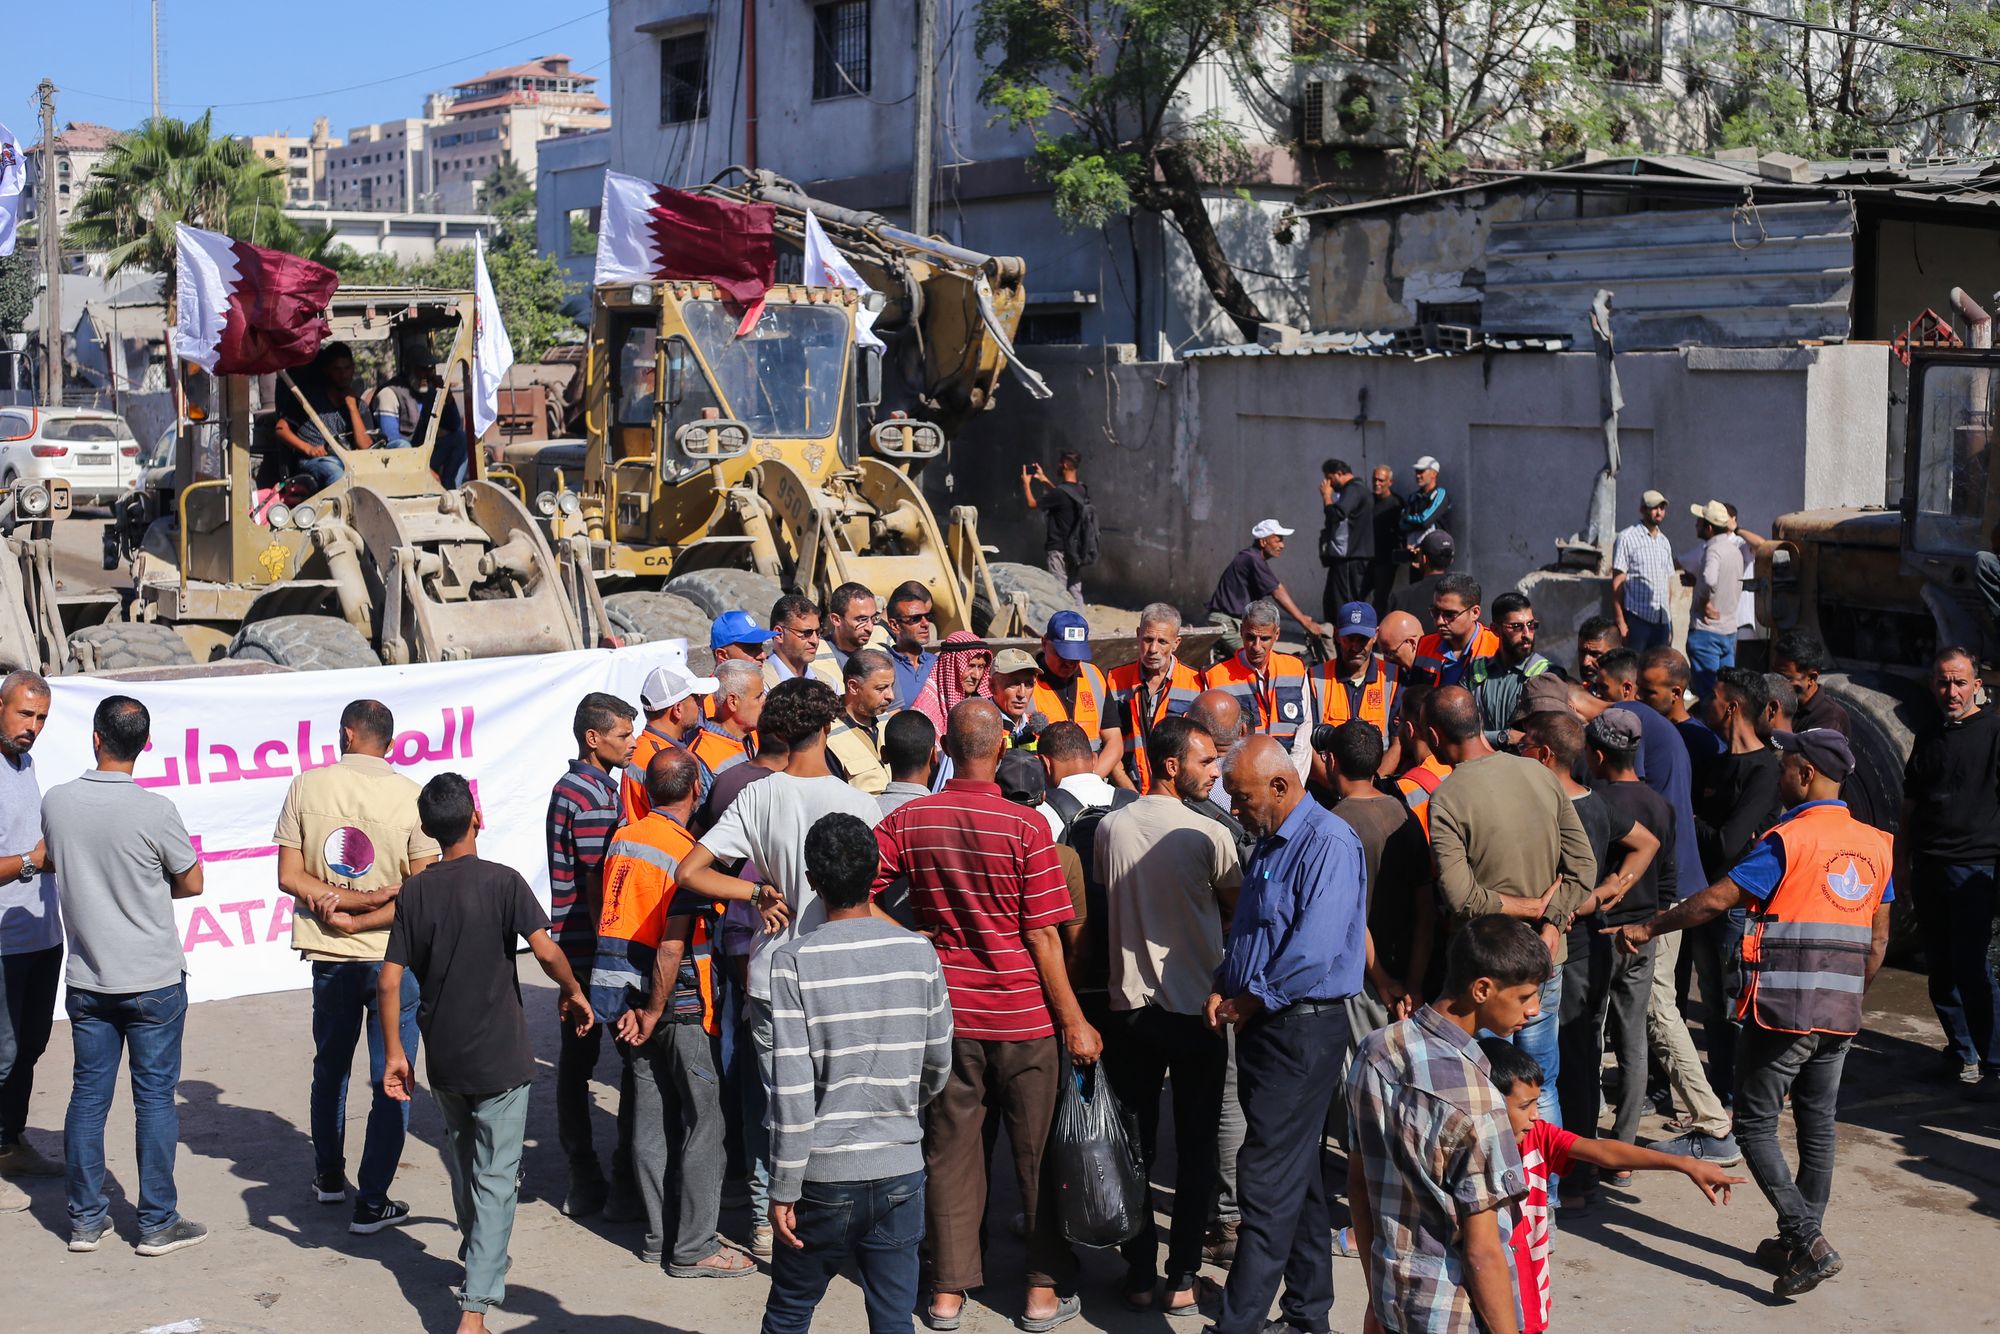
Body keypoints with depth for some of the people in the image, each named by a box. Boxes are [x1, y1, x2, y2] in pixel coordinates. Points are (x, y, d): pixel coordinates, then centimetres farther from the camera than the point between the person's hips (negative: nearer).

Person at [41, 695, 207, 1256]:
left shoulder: (55, 802, -5)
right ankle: (158, 1223, 11)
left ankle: (86, 1218, 20)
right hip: (153, 980, -4)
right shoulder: (153, 810, -18)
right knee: (155, 1098, 4)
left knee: (88, 1094, 12)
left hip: (87, 979, 4)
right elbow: (191, 883, -4)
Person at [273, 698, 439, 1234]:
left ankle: (329, 1175, 37)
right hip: (393, 956, -3)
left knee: (330, 1066, 23)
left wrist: (347, 901, -10)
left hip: (328, 955, 3)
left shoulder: (307, 785, -4)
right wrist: (363, 918, -10)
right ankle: (372, 1202, 5)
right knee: (391, 1081, 5)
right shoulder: (410, 797, -12)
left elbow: (289, 876, -6)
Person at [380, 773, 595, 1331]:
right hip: (499, 1056, -4)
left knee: (462, 1163, 25)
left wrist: (394, 1052, 6)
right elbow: (546, 950, -19)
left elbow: (389, 981, -3)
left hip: (442, 1059, 4)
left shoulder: (415, 892, 0)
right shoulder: (502, 881, -11)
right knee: (495, 1179, -1)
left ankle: (478, 1257, 44)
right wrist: (573, 991, 0)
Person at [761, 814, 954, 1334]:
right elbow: (938, 1066, 8)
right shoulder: (919, 953, -3)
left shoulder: (795, 962, -12)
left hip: (823, 1175, -2)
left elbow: (793, 1090, -14)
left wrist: (783, 1190, -6)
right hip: (900, 1172, 2)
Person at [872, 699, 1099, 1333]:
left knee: (950, 1148, 12)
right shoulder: (1025, 826, -13)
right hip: (1022, 1016, -2)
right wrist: (1074, 1021, -6)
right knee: (1039, 1150, 11)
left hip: (946, 1012, 2)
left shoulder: (909, 820, -5)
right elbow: (1043, 936, -12)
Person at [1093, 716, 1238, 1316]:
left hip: (1128, 1007, 3)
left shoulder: (1111, 828, -2)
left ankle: (1139, 1276, 15)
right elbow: (1238, 907, -1)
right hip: (1196, 1007, -3)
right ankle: (1182, 1278, 11)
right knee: (1196, 1149, 9)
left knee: (1135, 1147, 11)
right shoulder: (1208, 835, -14)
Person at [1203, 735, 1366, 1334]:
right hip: (1265, 1025, 10)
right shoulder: (1271, 844, 14)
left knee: (1268, 1178, -8)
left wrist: (1250, 1002, -14)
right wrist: (1224, 988, 5)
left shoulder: (1328, 844, -17)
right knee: (1297, 1173, 15)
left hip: (1303, 1030, -10)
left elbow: (1315, 950, -25)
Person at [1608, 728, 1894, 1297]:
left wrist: (1648, 928, -4)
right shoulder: (1875, 845, 8)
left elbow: (1716, 899, -14)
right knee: (1817, 1126, 14)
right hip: (1840, 1014, 7)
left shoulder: (1789, 840, -13)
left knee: (1756, 1125, 1)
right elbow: (1877, 939, 12)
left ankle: (1807, 1238, -9)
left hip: (1783, 1010, -7)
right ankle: (1801, 1243, 21)